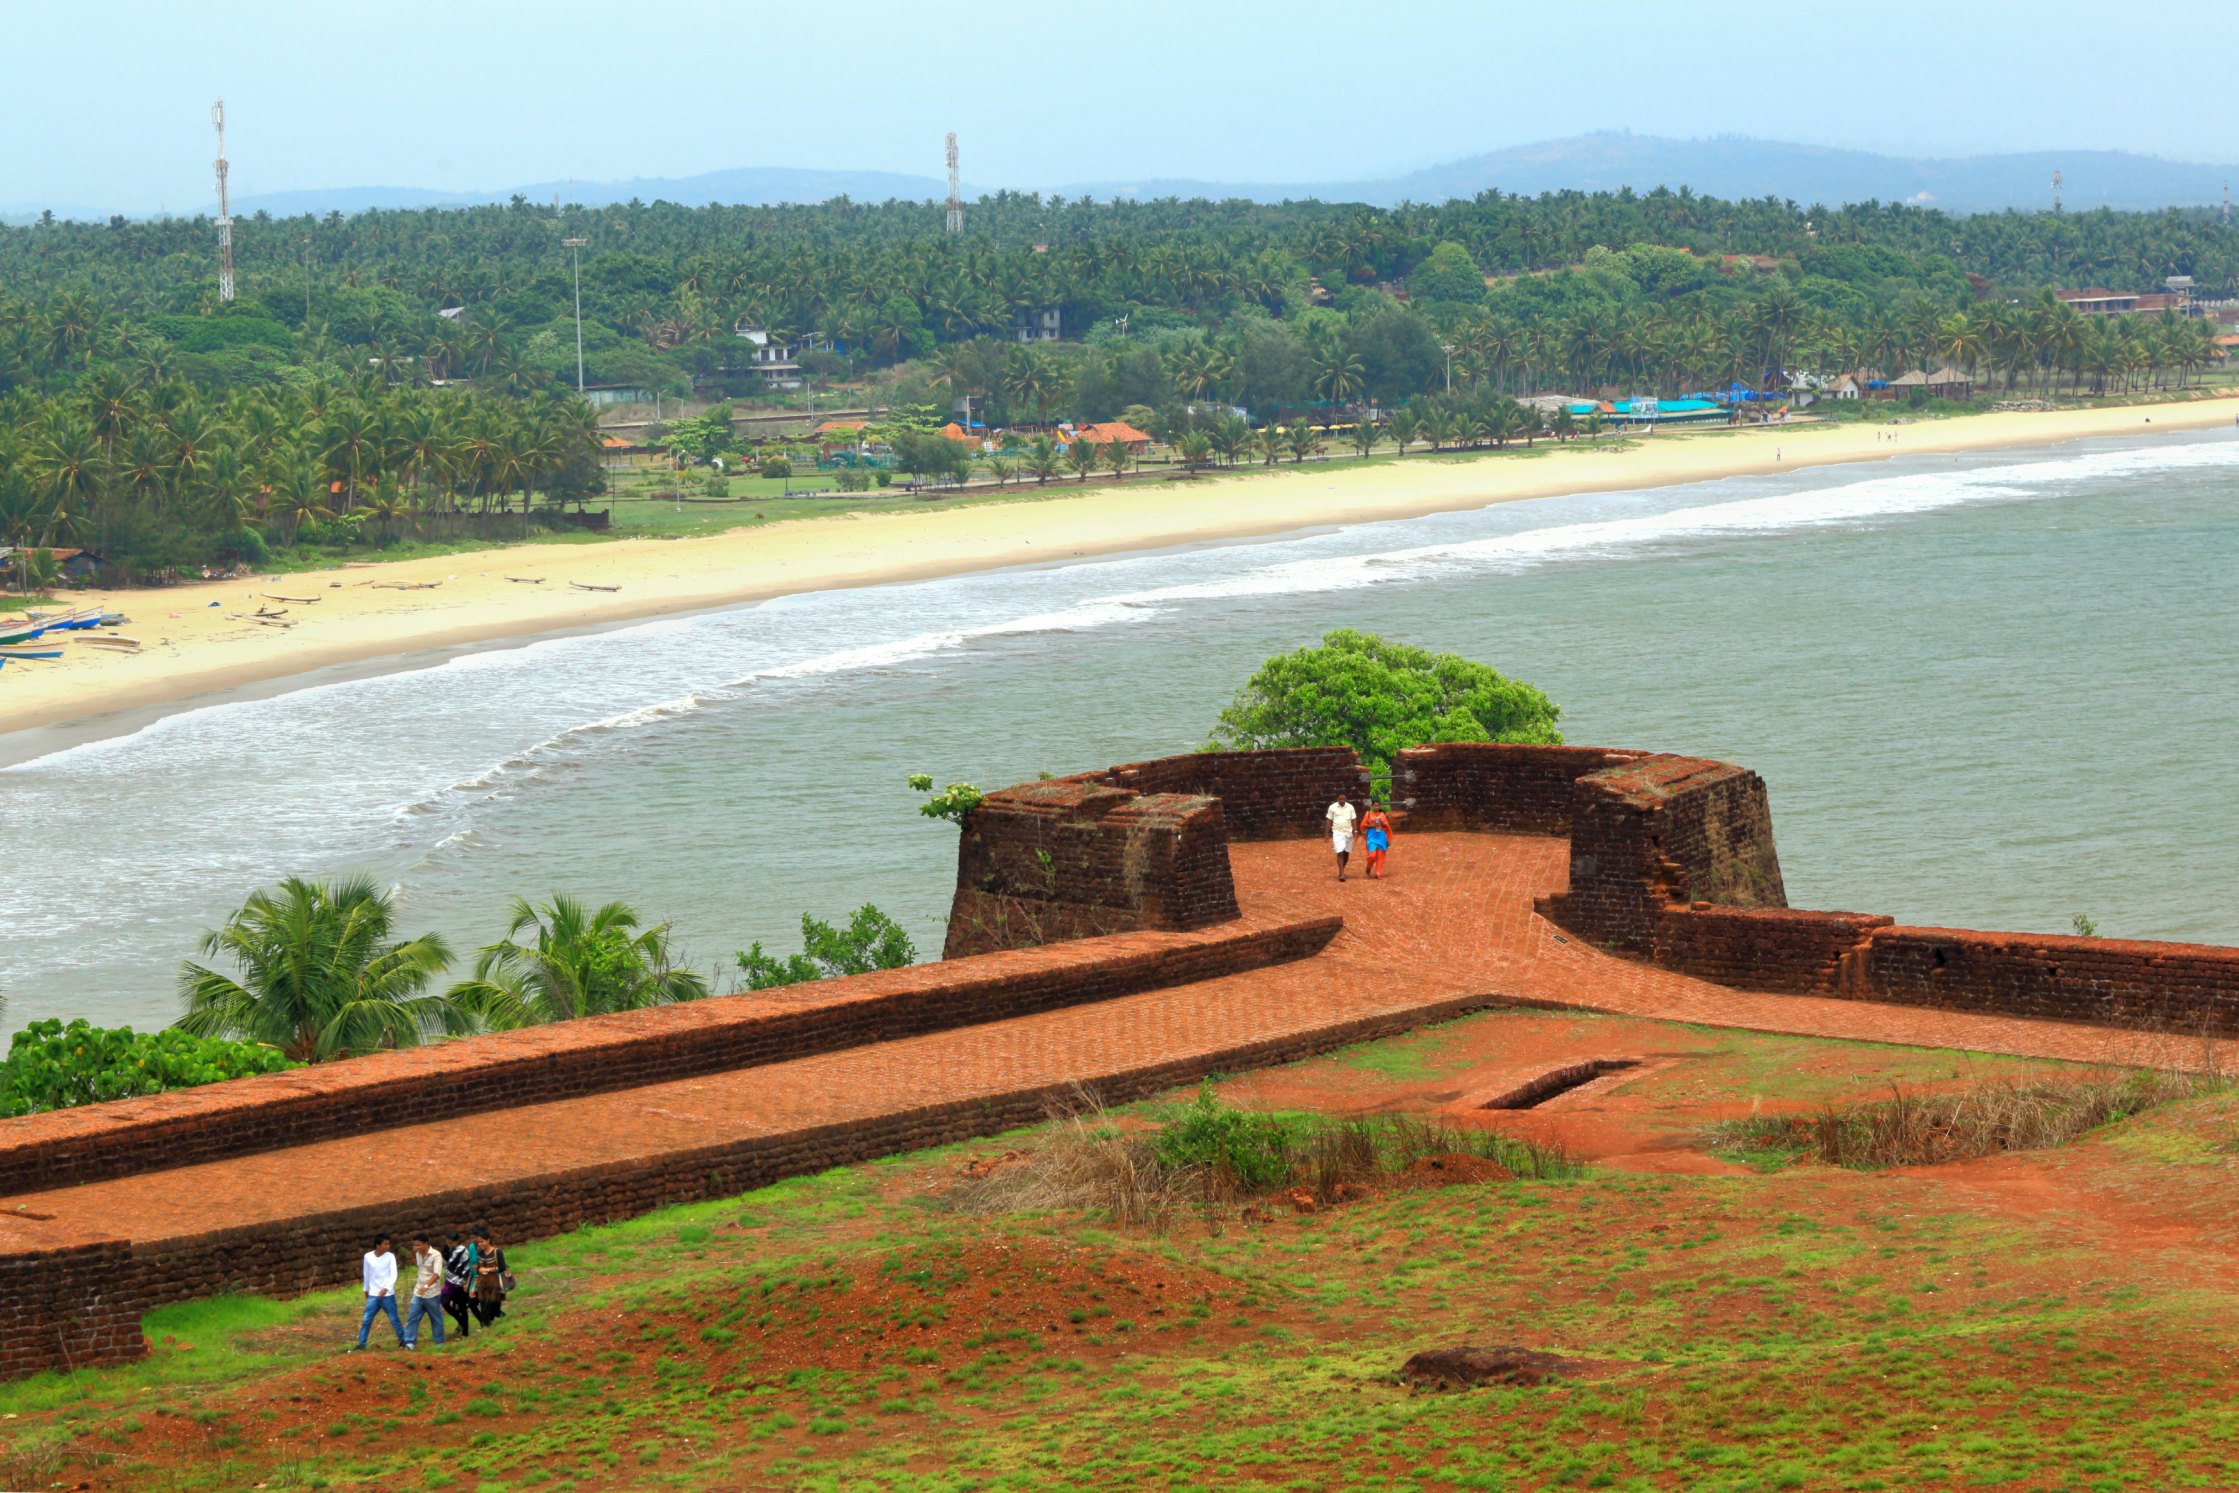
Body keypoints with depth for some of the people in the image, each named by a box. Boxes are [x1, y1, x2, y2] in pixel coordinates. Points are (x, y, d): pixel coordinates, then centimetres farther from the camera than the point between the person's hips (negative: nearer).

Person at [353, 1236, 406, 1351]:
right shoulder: (368, 1257, -2)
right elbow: (367, 1274, 12)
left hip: (388, 1295, -2)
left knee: (394, 1320, 5)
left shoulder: (390, 1256, -7)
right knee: (366, 1320, -1)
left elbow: (394, 1274, -14)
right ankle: (361, 1344, 5)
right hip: (373, 1295, 2)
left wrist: (386, 1288, -29)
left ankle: (404, 1341, 18)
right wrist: (366, 1290, 21)